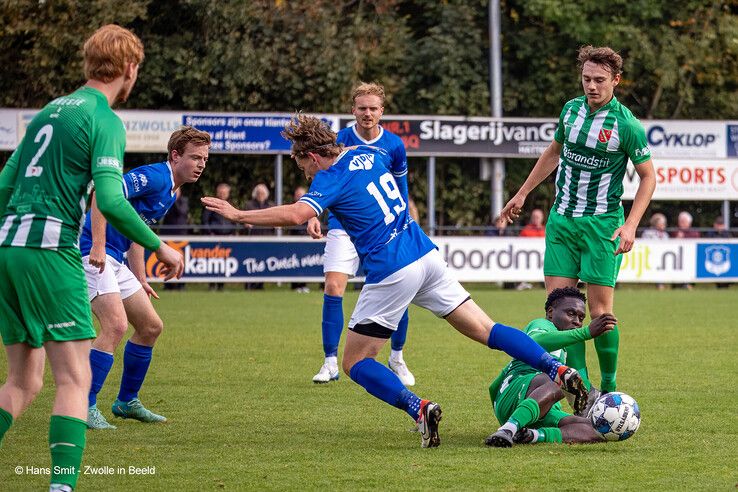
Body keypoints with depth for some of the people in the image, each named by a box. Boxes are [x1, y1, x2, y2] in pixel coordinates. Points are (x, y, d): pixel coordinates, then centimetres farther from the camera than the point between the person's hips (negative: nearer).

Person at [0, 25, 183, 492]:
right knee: (75, 379, -7)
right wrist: (159, 247, -6)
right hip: (50, 249, -8)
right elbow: (110, 200, -16)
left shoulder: (50, 110, 19)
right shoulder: (104, 120, -5)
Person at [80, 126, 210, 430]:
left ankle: (127, 402, 26)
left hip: (115, 260, 11)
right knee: (116, 325, -24)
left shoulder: (172, 192, 17)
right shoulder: (155, 177, -15)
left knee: (151, 327, 14)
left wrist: (141, 280, 27)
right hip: (94, 255, -11)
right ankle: (85, 408, -20)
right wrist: (98, 246, -32)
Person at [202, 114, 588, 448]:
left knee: (355, 363, 4)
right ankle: (560, 372, -7)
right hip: (427, 256, 7)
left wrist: (238, 215, -20)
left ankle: (419, 408, -15)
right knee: (486, 331, 7)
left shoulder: (332, 179, -9)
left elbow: (296, 214, -26)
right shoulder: (370, 154, 13)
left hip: (391, 274, -7)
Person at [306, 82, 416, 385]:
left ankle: (396, 359, 15)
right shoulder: (339, 141, -9)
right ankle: (331, 362, -5)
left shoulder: (394, 145, -3)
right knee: (333, 287, -14)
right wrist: (312, 216, -19)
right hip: (344, 225, -1)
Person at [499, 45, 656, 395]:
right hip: (562, 219, 5)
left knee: (600, 311, -6)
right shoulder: (571, 109, 4)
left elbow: (648, 176, -5)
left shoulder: (627, 125, -13)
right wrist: (522, 193, 24)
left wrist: (630, 225, -15)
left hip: (602, 223, -5)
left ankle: (609, 388, 9)